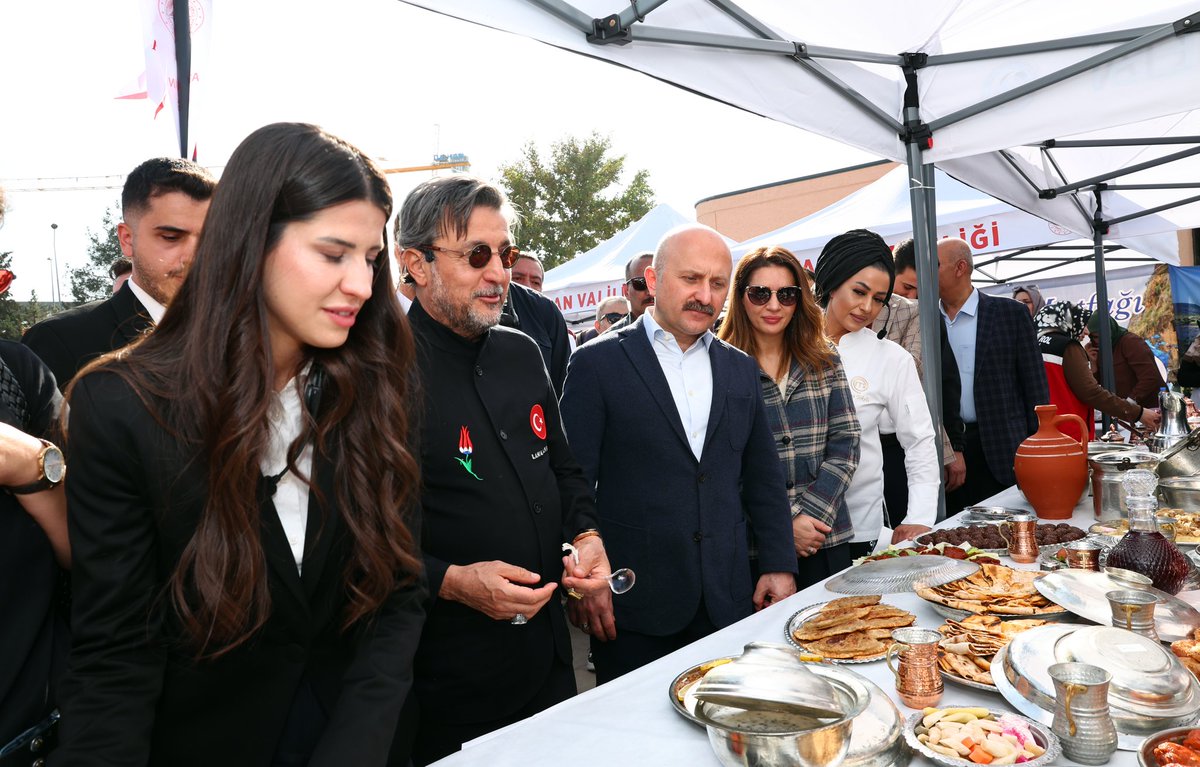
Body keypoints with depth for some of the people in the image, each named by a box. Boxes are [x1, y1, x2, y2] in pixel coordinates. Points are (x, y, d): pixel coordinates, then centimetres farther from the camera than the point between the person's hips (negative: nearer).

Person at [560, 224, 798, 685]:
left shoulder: (741, 369, 10)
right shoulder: (598, 363, -5)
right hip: (632, 605, -4)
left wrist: (780, 565, 8)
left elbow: (763, 478, 14)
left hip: (730, 600, 4)